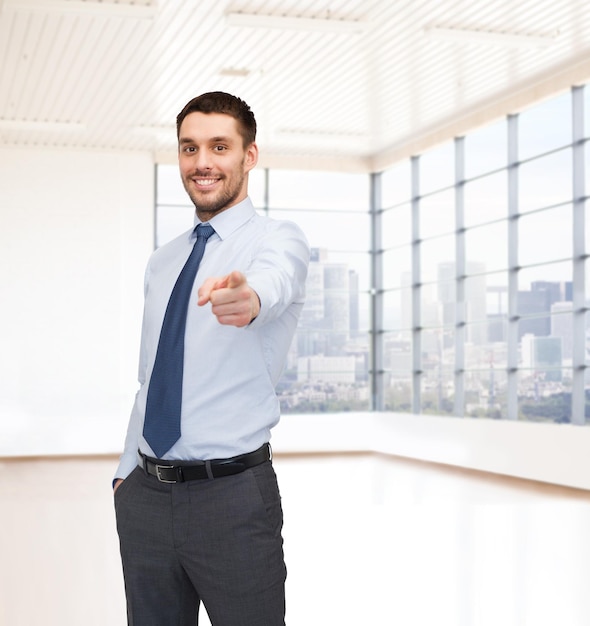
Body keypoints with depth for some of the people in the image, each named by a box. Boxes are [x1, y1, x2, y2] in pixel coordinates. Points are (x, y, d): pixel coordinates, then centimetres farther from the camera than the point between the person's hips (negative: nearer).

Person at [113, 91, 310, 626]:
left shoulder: (279, 239, -5)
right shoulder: (161, 263, 14)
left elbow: (272, 281, -30)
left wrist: (249, 298, -52)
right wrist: (126, 472, 13)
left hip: (234, 495, -5)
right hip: (145, 496, 6)